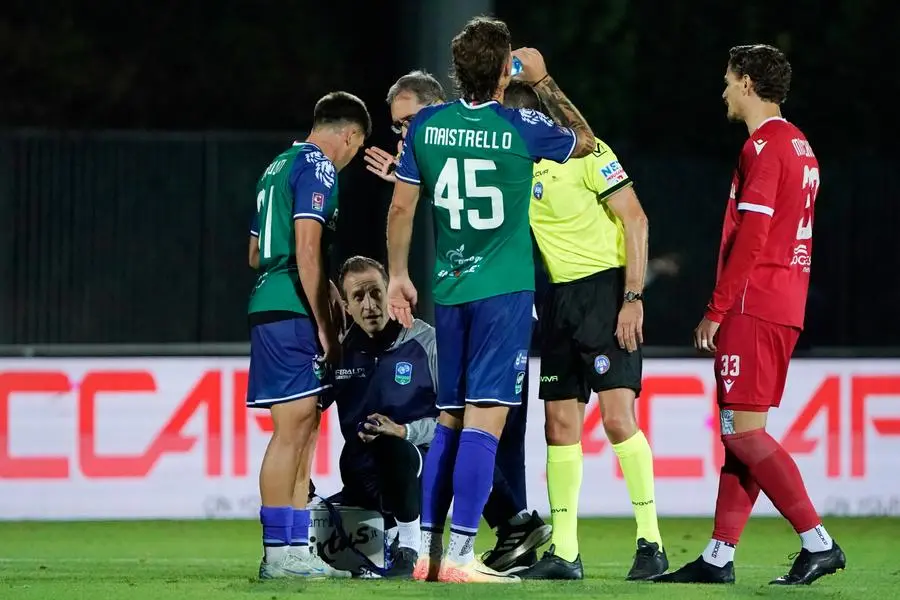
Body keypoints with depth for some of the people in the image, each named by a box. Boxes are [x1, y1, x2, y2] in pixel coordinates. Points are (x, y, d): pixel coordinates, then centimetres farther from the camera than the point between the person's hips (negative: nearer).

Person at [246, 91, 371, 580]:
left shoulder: (279, 166, 22)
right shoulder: (318, 167, -8)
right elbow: (306, 250, -17)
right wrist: (324, 324, -14)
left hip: (267, 302, 10)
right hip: (292, 313, -10)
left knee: (302, 429, 11)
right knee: (293, 428, -9)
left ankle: (296, 549, 10)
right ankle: (278, 553, -10)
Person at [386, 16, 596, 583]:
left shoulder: (427, 125, 3)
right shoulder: (521, 128, -8)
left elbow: (402, 206, 9)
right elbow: (585, 141, 12)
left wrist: (398, 275, 20)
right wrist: (545, 81, 20)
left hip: (449, 291, 5)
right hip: (504, 289, -5)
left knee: (449, 420, 13)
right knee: (485, 419, -8)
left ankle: (427, 550, 10)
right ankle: (460, 554, -15)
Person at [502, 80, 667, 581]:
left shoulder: (582, 150, -12)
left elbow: (636, 219, -12)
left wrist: (633, 297, -18)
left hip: (606, 288, -8)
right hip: (560, 296, 8)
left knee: (617, 415, -15)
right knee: (560, 423, 5)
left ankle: (652, 543, -9)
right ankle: (564, 553, 9)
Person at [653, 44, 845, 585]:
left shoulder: (763, 146, -12)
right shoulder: (799, 145, 18)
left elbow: (751, 238, -18)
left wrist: (716, 310, -14)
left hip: (753, 308, -10)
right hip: (786, 307, 10)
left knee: (744, 431, -11)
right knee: (740, 431, 9)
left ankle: (818, 542, -15)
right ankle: (720, 557, 10)